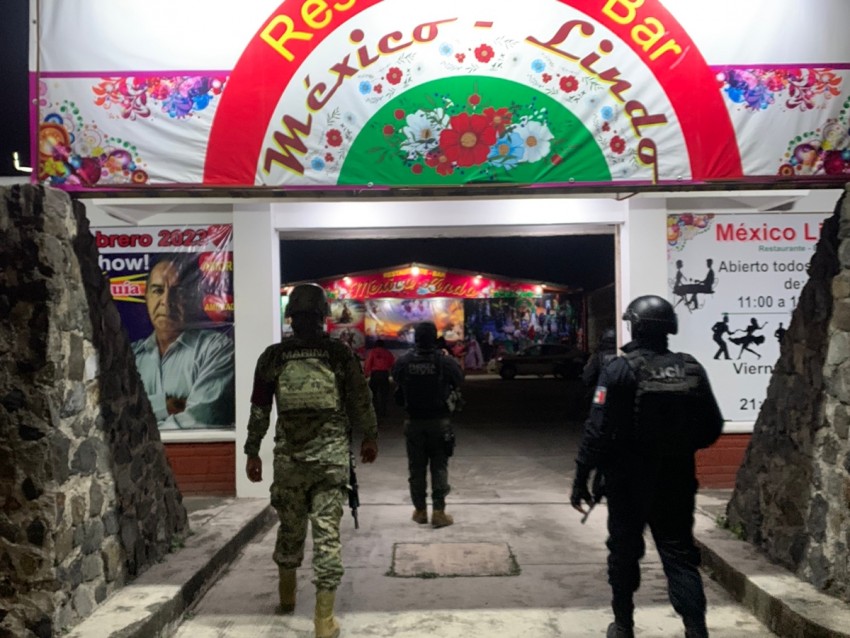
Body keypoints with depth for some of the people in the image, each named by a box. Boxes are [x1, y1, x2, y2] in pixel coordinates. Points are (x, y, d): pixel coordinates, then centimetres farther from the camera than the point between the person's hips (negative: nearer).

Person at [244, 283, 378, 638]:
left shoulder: (272, 357, 0)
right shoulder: (340, 354, -4)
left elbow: (259, 411, 4)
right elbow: (361, 403, 3)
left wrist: (252, 453, 14)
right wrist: (371, 438, 19)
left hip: (288, 456, 2)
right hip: (331, 455, -2)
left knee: (290, 526, 20)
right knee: (327, 532, 2)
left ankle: (287, 594, 40)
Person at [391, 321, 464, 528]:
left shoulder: (403, 362, -9)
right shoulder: (445, 361, -13)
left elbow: (396, 382, 7)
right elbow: (459, 382, 3)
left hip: (413, 421, 2)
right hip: (439, 420, -1)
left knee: (416, 467, 12)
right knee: (439, 466, 7)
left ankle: (420, 511, 20)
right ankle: (439, 512, 5)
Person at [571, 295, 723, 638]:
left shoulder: (620, 370, -13)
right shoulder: (692, 369, 0)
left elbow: (598, 430, -16)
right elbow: (712, 427, 5)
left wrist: (581, 479, -9)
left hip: (629, 480, -3)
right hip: (677, 479, 3)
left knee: (624, 552, 13)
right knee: (680, 553, 13)